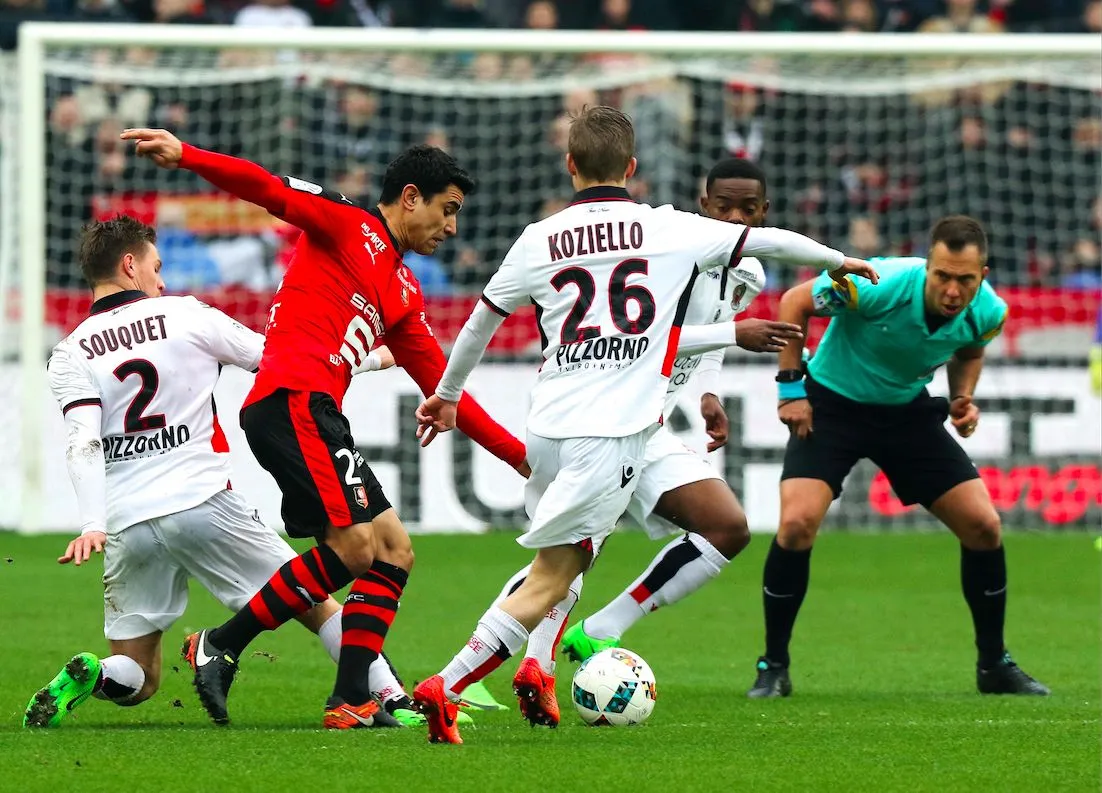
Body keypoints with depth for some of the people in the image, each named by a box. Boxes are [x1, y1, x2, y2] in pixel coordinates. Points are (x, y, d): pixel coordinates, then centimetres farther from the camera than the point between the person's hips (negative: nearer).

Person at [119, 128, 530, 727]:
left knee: (394, 552, 4)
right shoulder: (345, 225, 4)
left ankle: (351, 699, -1)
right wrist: (186, 156, -26)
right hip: (292, 402, -10)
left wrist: (519, 455, 26)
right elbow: (267, 190, -9)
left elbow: (441, 386, 28)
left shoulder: (405, 294, 26)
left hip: (318, 416, 10)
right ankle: (220, 646, -10)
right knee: (355, 547, -17)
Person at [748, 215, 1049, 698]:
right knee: (797, 523, -23)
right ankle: (773, 667, -6)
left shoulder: (987, 313, -18)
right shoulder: (876, 287, -32)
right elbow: (794, 302, -14)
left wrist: (963, 397, -9)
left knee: (983, 525, -4)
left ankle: (994, 666, 15)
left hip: (908, 411, 4)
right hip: (832, 404, -4)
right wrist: (790, 386, -15)